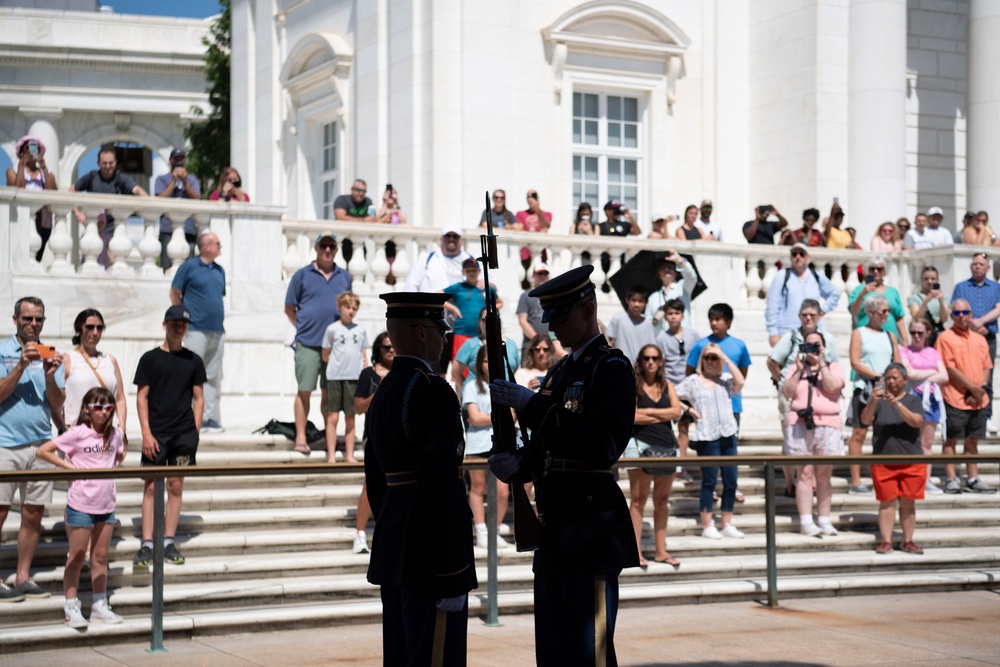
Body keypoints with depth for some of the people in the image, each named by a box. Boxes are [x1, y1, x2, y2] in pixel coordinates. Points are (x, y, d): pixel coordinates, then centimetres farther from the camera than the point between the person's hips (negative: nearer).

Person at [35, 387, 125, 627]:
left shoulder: (116, 434, 3)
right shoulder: (78, 433, -11)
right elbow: (42, 451, -11)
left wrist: (114, 468, 6)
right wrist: (70, 467, -13)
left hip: (106, 506, 5)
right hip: (80, 505, -5)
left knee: (100, 557, 12)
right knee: (77, 557, 3)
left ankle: (100, 607, 20)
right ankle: (71, 608, 10)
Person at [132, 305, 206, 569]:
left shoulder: (193, 360, 10)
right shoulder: (150, 358, 3)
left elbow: (198, 398, 12)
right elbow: (141, 397, 1)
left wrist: (196, 431, 3)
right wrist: (146, 433, -8)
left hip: (184, 432, 2)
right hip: (156, 432, -2)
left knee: (176, 486, 5)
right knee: (151, 486, -4)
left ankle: (169, 542, 12)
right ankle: (147, 545, -2)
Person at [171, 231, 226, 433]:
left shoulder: (219, 270, 15)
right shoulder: (189, 266, -2)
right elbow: (175, 294, 0)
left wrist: (218, 316, 15)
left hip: (217, 331, 6)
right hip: (197, 330, -6)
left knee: (213, 377, 6)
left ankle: (210, 418, 9)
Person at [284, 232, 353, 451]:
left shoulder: (345, 277, 11)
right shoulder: (302, 275, 3)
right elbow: (289, 309, 7)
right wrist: (304, 327, 4)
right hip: (308, 343, -3)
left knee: (329, 392, 9)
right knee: (304, 390, -3)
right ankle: (301, 437, 2)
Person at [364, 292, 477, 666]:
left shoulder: (382, 394, 14)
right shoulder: (433, 393, -15)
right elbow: (440, 485, -21)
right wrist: (453, 578, -20)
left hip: (393, 551, 10)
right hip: (431, 558, -10)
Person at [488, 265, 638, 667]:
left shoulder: (613, 367, -9)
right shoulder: (560, 372, 18)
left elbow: (606, 446, -22)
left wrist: (532, 406, -24)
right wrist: (518, 463, -4)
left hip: (591, 526, -9)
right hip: (554, 529, 9)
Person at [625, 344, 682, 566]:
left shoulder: (667, 386, 13)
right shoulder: (632, 386, 0)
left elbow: (677, 411, -2)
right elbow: (632, 417, -11)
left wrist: (648, 411, -9)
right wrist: (663, 415, -4)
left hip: (667, 446, 5)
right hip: (640, 445, -5)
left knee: (662, 501, 8)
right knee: (638, 499, -4)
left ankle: (661, 550, 13)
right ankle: (636, 551, -4)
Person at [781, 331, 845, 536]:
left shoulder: (833, 367, 11)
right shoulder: (796, 368, 14)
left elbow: (833, 386, -8)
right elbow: (787, 392, 1)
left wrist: (821, 364, -10)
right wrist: (799, 369, -6)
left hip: (827, 426, 0)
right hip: (800, 425, 0)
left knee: (824, 476, 2)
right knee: (805, 473, -5)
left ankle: (824, 521, 6)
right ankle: (806, 522, -4)